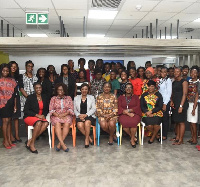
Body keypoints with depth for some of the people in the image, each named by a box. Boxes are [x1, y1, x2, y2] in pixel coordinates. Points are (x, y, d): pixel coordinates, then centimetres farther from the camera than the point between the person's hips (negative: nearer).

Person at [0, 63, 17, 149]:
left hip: (10, 103, 4)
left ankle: (9, 140, 15)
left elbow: (14, 94, 9)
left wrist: (15, 105, 8)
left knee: (9, 121, 9)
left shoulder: (12, 80, 9)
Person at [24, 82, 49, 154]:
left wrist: (43, 115, -5)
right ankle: (32, 144, -27)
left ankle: (30, 141, -26)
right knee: (39, 122, -36)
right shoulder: (30, 97, -2)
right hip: (29, 117, -4)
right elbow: (26, 110, -7)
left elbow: (46, 109, 16)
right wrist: (36, 115, -17)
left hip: (41, 117, 4)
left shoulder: (44, 97, 11)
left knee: (46, 123, -30)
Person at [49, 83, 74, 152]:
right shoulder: (53, 98, 15)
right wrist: (57, 115, -13)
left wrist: (64, 114, -12)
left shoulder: (68, 98, 15)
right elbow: (51, 110, 5)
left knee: (67, 123, -34)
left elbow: (71, 109, 6)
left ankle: (59, 144, -33)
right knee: (57, 123, -34)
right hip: (56, 116, 0)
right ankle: (63, 144, -42)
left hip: (66, 115, 0)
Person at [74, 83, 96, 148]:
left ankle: (86, 139, -17)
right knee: (80, 125, -31)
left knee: (87, 123, -35)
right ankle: (89, 138, -13)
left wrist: (86, 115, -12)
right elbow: (74, 109, 10)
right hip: (80, 116, 1)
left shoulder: (91, 97, 15)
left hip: (89, 116, -1)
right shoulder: (76, 98, 18)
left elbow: (93, 108, 3)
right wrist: (79, 115, -11)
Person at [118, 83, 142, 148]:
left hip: (134, 114, 0)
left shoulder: (136, 97, 15)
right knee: (124, 122, -34)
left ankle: (132, 139, -13)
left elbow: (138, 107, 3)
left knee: (133, 122, -34)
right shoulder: (121, 97, 15)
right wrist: (128, 113, -13)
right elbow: (119, 108, 2)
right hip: (124, 114, 0)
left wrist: (128, 110, -11)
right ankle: (133, 137, -10)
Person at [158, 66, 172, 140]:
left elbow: (169, 93, -12)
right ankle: (160, 133, 18)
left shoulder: (168, 80, -7)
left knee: (165, 118, 1)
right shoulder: (159, 80, 11)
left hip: (166, 102, -6)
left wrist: (165, 104, -14)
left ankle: (165, 135, 10)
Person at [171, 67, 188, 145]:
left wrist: (181, 106, -18)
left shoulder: (184, 81, -7)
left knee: (181, 122, -3)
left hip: (181, 104, -7)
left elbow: (184, 94, -13)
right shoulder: (174, 82, 16)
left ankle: (181, 140, 3)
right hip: (175, 104, 7)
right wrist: (171, 101, 2)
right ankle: (177, 137, 21)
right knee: (176, 122, 12)